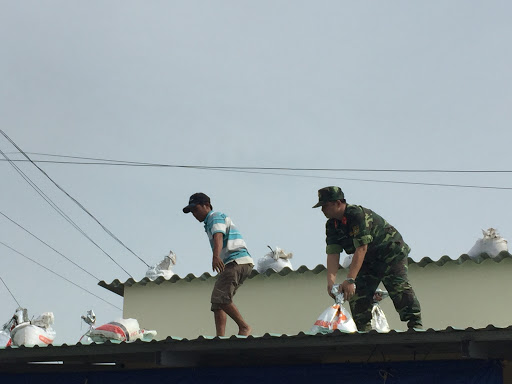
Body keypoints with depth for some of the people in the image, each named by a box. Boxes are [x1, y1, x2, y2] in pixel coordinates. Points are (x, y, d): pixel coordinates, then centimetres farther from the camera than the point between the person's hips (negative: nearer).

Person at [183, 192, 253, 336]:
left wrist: (216, 256, -40)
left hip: (236, 261, -11)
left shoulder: (215, 217, -3)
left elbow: (218, 236, -23)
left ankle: (244, 327, -16)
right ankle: (220, 337, -6)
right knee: (217, 302, 4)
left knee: (220, 298, -21)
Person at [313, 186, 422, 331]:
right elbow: (332, 253, -9)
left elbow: (361, 249, -33)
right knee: (357, 293, -4)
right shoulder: (332, 225, -2)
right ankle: (363, 331, 1)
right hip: (369, 261, 8)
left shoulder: (357, 214, -28)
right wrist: (330, 280, -25)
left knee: (399, 288, -23)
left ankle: (415, 324, -24)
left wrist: (350, 280, -36)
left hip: (391, 252, -8)